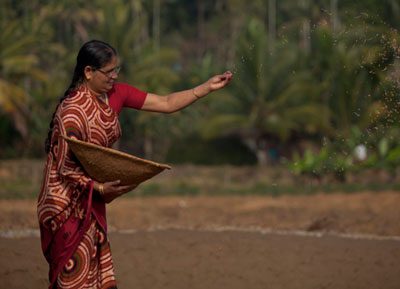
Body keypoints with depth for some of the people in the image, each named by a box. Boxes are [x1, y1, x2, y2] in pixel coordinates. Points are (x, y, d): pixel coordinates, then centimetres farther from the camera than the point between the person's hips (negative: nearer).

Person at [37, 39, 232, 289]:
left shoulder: (115, 94, -2)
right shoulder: (72, 111, -24)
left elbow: (167, 104, 1)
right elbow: (66, 168, -21)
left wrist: (208, 87, -6)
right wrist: (100, 188, -33)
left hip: (91, 200, 8)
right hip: (68, 203, -8)